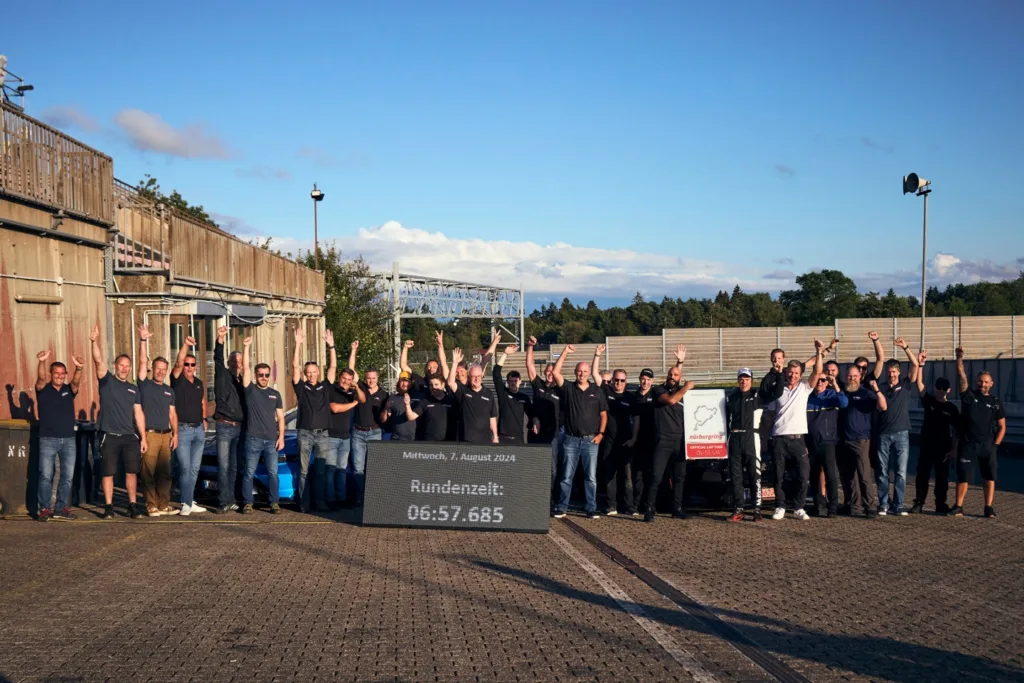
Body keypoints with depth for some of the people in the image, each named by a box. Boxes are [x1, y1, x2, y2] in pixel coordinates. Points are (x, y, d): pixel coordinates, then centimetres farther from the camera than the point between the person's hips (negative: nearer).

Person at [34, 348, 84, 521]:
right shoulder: (43, 389, 2)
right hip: (48, 440, -3)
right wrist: (42, 362, -40)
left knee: (67, 476, 3)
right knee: (46, 476, -4)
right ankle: (44, 509, 3)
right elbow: (41, 378, -19)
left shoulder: (69, 390, 8)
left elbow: (76, 382, -13)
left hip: (68, 440, 3)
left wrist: (79, 368, -36)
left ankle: (61, 508, 11)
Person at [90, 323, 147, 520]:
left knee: (132, 472, 1)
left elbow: (139, 414, 12)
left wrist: (143, 437, 6)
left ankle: (132, 505, 8)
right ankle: (108, 507, 8)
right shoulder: (107, 381, 3)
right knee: (108, 473, 0)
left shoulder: (133, 389, 14)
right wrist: (95, 341, -29)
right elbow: (99, 361, -13)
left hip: (130, 437, 3)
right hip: (110, 436, -3)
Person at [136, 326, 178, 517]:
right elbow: (143, 362, -9)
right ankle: (151, 506, -2)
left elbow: (172, 414, 16)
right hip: (150, 434, -5)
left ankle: (164, 505, 11)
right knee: (149, 472, -5)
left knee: (165, 472, 6)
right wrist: (143, 340, -18)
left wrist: (175, 433, 5)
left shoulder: (169, 391, 16)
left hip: (166, 435, 5)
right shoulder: (145, 384, 3)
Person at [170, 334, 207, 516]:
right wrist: (186, 344, -34)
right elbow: (178, 362, -22)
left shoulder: (199, 383, 13)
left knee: (195, 468, 9)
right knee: (185, 468, -10)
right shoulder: (177, 379, -4)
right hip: (182, 429, -6)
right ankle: (186, 504, -8)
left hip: (198, 429, 6)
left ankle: (189, 501, 18)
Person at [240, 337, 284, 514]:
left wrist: (281, 436, 2)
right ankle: (247, 503, 7)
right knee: (249, 473, 1)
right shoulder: (250, 389, 3)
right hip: (253, 438, -2)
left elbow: (280, 417, 12)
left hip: (272, 440, 2)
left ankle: (274, 503, 6)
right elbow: (246, 368, -8)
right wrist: (246, 347, -16)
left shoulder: (275, 394, 12)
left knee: (273, 473, 1)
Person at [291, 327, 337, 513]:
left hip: (323, 434, 2)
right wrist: (298, 344, -12)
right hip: (305, 433, -2)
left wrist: (331, 345, -4)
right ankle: (304, 503, 4)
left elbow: (333, 366, 4)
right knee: (304, 470, 1)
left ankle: (320, 501, 9)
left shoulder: (325, 386, 10)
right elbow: (295, 366, -5)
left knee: (321, 471, 5)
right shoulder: (301, 387, 4)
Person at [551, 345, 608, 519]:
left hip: (591, 440, 0)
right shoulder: (568, 388, 3)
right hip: (571, 439, 0)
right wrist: (565, 352, -9)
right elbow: (555, 372, -9)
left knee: (591, 477, 3)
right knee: (567, 476, 4)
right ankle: (561, 508, 9)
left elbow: (603, 414, 8)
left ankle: (591, 508, 8)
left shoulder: (597, 391, 5)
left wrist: (601, 434, -2)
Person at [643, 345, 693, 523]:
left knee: (680, 477, 8)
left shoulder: (682, 392, 16)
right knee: (656, 476, -8)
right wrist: (686, 388, -3)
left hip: (680, 440, 5)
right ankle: (650, 509, -6)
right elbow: (671, 400, -15)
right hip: (663, 440, -5)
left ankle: (677, 508, 16)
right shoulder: (658, 390, 1)